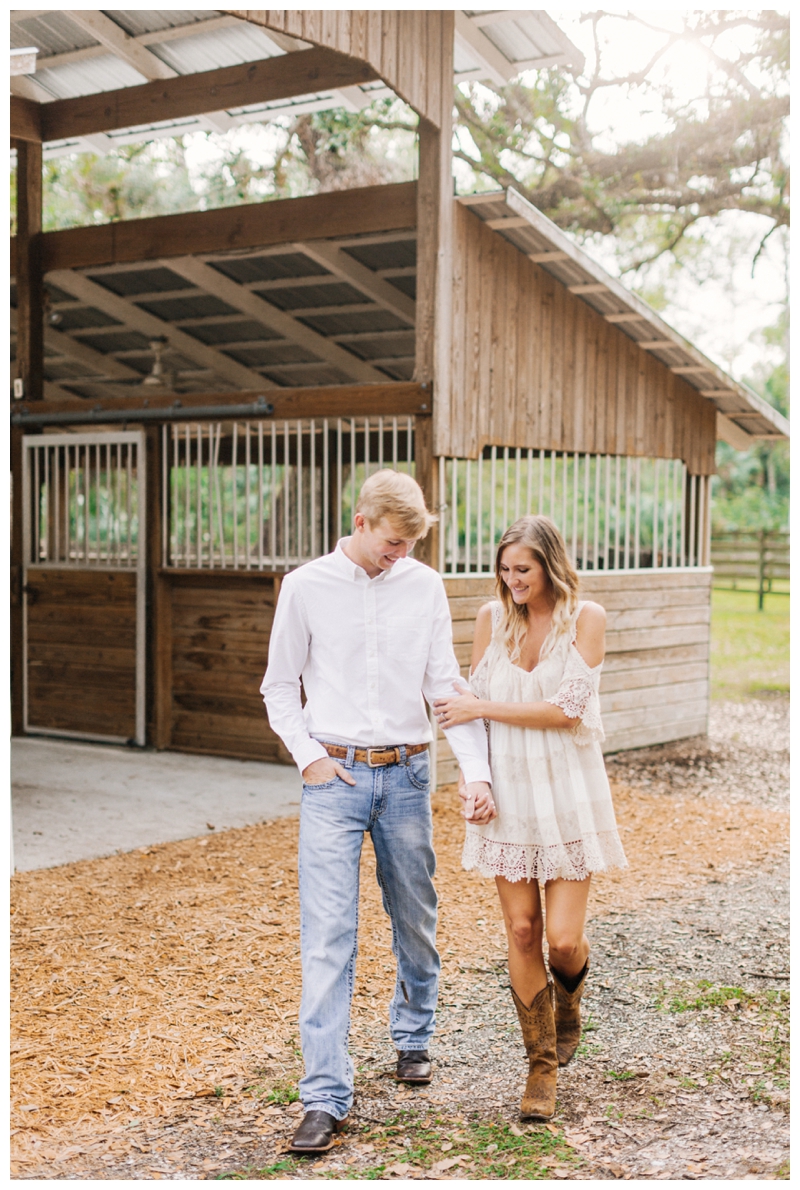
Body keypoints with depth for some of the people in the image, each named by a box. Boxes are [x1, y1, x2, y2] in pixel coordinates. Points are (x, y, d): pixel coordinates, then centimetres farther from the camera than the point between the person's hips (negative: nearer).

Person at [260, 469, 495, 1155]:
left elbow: (447, 687, 3)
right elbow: (280, 686, 6)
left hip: (406, 775, 3)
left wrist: (477, 771, -6)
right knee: (328, 937, -9)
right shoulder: (306, 587, -1)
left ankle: (413, 1036, 40)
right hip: (334, 777, -2)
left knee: (416, 921, 15)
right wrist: (309, 756, -6)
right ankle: (325, 1098, -6)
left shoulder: (425, 587, 4)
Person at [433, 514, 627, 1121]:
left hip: (567, 791, -2)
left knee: (564, 938, -5)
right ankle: (543, 1064, 19)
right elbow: (473, 705, 8)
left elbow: (566, 709, -14)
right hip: (507, 790, 2)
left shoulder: (586, 617, -6)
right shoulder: (493, 617, 3)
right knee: (522, 930, 4)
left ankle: (569, 999, 32)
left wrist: (481, 708, -12)